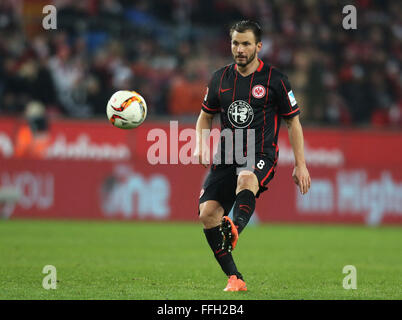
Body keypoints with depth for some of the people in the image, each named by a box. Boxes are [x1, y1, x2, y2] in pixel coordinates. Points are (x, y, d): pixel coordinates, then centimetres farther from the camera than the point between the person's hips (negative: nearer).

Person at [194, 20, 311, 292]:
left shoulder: (274, 79, 0)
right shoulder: (221, 79, 10)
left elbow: (293, 121, 6)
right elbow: (206, 116, 24)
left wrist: (300, 165, 2)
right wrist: (201, 145, 4)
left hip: (261, 157, -4)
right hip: (227, 157, 4)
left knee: (246, 180, -39)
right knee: (207, 213, -14)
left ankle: (234, 231, -64)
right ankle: (234, 279, -6)